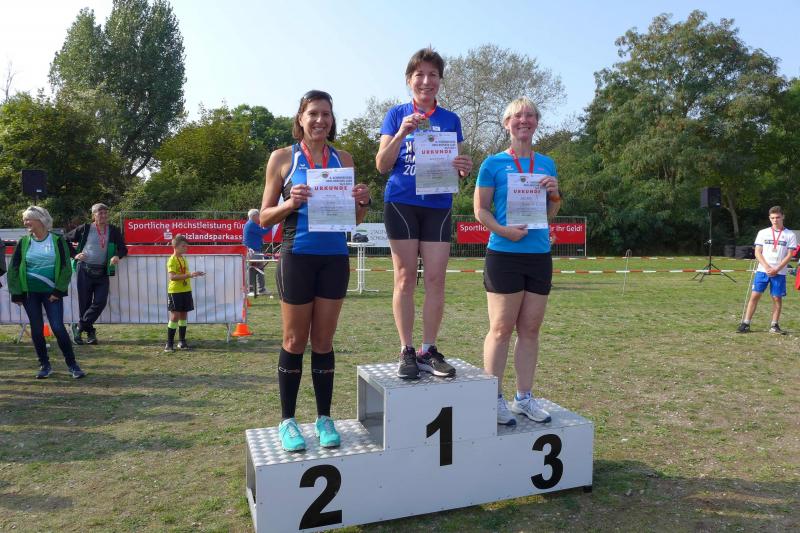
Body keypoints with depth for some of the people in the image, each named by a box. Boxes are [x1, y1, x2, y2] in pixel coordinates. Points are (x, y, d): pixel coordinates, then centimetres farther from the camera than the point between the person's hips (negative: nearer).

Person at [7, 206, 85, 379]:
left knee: (58, 328, -8)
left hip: (51, 293, -3)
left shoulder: (58, 241, -2)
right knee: (37, 330, 5)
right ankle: (44, 365, 19)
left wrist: (58, 291, -10)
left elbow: (66, 267, -4)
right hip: (29, 293, 3)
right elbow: (14, 269, 6)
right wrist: (16, 294, -1)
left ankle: (72, 364, 3)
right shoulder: (24, 242, 4)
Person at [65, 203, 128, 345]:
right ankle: (90, 332, 15)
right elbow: (65, 240, 11)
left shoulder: (113, 231, 7)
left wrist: (117, 256, -11)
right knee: (84, 304, 2)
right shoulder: (85, 229, 2)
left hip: (103, 272, 2)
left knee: (100, 302, -8)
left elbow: (123, 248, 9)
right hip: (85, 270, -2)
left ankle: (79, 327, 8)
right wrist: (75, 254, 1)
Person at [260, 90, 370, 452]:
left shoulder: (343, 160, 11)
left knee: (323, 342, 9)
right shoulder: (283, 158, 3)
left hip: (335, 258, 3)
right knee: (294, 342, 5)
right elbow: (265, 217, 3)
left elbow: (354, 219, 15)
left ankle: (324, 418, 20)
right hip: (298, 257, -2)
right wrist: (291, 202, -16)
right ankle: (287, 421, 19)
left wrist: (363, 202, -7)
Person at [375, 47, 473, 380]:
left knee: (435, 279, -1)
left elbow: (456, 168, 13)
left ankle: (428, 350, 9)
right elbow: (382, 166, -1)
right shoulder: (397, 115, 6)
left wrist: (463, 169, -11)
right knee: (405, 278, -1)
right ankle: (406, 351, 7)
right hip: (401, 203, -2)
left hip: (438, 206, 2)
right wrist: (402, 133, -16)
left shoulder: (450, 120, 12)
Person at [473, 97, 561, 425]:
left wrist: (554, 193, -3)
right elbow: (480, 210, -2)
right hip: (504, 255, -5)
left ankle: (524, 397, 20)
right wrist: (503, 230, -18)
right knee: (501, 328, -2)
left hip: (540, 254, 5)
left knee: (530, 329, 9)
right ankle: (495, 399, 9)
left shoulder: (546, 164, 14)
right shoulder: (494, 163, 1)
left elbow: (552, 213, 18)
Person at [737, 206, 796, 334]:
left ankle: (774, 325, 13)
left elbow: (789, 255, -1)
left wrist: (776, 269, -12)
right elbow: (757, 253, 3)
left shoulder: (790, 235, 4)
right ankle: (746, 324, -1)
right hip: (762, 270, 0)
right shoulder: (763, 233, 6)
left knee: (777, 298, 3)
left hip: (779, 272, 0)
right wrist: (767, 267, -10)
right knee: (755, 295, -4)